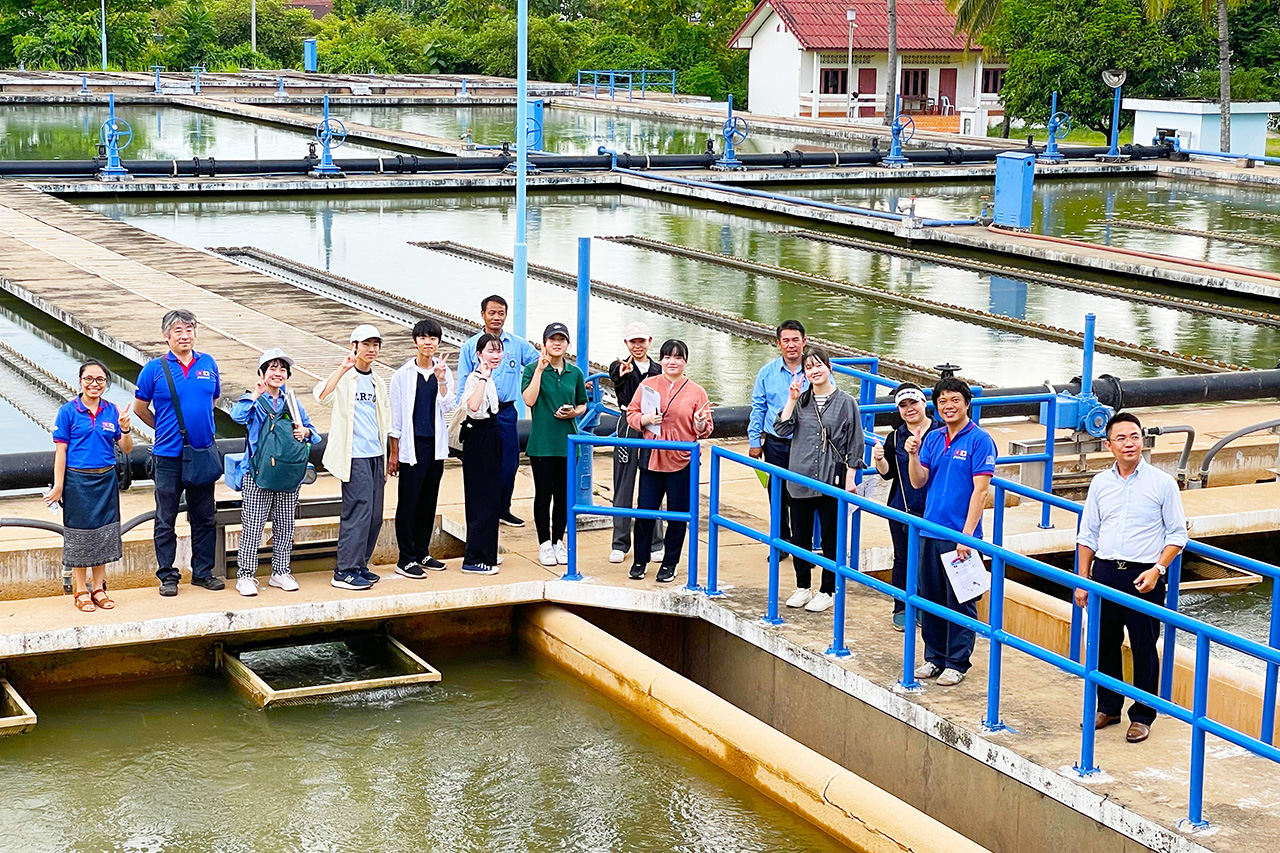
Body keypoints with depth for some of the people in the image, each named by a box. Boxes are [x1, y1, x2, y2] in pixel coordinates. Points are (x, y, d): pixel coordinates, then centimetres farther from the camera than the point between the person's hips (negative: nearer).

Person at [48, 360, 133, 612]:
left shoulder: (111, 410, 4)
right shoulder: (68, 411, -5)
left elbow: (126, 448, 7)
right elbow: (60, 451, -6)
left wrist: (125, 429, -13)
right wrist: (58, 486, -10)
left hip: (106, 480, 4)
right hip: (77, 480, -3)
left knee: (103, 534, 9)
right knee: (79, 535, 4)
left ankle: (98, 588, 21)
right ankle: (81, 591, 14)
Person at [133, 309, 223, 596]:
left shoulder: (208, 364, 4)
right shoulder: (155, 369, -5)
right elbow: (140, 409, 5)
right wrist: (165, 429, 10)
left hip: (203, 454, 3)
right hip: (168, 456, -3)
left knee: (204, 518, 10)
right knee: (166, 520, 4)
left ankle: (203, 571, 21)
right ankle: (167, 575, 13)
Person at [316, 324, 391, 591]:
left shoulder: (377, 382, 17)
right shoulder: (344, 378, -5)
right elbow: (321, 396, -27)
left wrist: (386, 461, 21)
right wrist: (343, 368, -32)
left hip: (375, 455, 7)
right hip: (354, 456, -7)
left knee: (375, 515, 7)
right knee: (359, 510, -12)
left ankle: (360, 565, 19)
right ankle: (345, 571, -7)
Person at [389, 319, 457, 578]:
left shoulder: (444, 372, 7)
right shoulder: (403, 375, -3)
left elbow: (448, 407, -2)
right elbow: (395, 416, -1)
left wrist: (441, 381, -14)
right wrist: (394, 452, -3)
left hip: (436, 445, 4)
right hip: (412, 445, -4)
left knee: (429, 501, 10)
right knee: (408, 503, -3)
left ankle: (422, 553, 21)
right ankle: (405, 559, 2)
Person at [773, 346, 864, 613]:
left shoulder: (845, 403, -2)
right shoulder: (801, 400, 8)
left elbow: (855, 444, -1)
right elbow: (781, 429, -2)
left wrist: (850, 479, -5)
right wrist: (792, 400, -8)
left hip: (832, 479, -4)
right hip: (800, 479, 4)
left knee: (830, 537, 3)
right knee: (799, 536, 10)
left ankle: (827, 591, 13)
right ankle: (803, 587, 24)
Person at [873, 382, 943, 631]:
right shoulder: (895, 437, 5)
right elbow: (888, 473, 4)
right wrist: (880, 459, -15)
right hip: (902, 508, 2)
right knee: (903, 559, 8)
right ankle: (901, 609, 19)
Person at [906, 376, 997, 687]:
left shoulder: (980, 440, -8)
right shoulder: (932, 438, 10)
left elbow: (980, 490, -12)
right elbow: (918, 481, 8)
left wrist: (967, 536, -17)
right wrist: (913, 454, -11)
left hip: (960, 535, -6)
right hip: (930, 531, 6)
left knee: (960, 602, 1)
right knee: (931, 599, 12)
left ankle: (957, 662, 10)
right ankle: (934, 657, 23)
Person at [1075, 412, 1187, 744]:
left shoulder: (1162, 483, -2)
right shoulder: (1100, 483, 8)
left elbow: (1177, 534, -1)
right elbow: (1087, 535, 12)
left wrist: (1157, 570, -13)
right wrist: (1082, 580, 8)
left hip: (1144, 576, -3)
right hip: (1105, 572, 4)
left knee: (1144, 648, 0)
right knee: (1104, 644, 10)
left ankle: (1142, 716, 11)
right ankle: (1108, 707, 25)